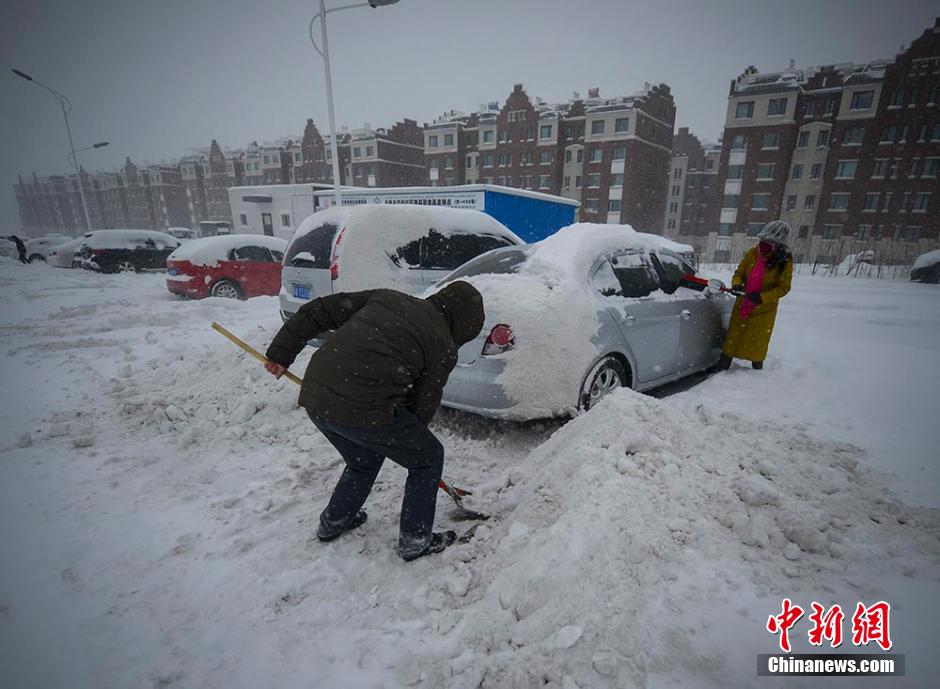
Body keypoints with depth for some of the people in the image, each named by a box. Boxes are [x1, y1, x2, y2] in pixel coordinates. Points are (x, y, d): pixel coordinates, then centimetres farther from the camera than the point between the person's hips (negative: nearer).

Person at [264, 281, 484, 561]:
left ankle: (333, 521, 51)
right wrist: (407, 440, 23)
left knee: (364, 461, 33)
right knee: (428, 457, 16)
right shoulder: (444, 348, 1)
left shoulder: (386, 297, 16)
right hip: (363, 411, -7)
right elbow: (423, 404, 5)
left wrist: (281, 353, 17)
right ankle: (415, 540, 26)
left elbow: (318, 310, 13)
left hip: (315, 398, 8)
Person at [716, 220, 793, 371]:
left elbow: (783, 288, -12)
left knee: (758, 341, 11)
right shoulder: (752, 253, -3)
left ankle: (757, 368, 32)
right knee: (733, 336, 9)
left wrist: (762, 297, -25)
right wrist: (737, 284, -18)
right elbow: (738, 273, 4)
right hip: (742, 304, 3)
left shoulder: (784, 261, -12)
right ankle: (722, 367, 17)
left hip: (764, 309, -3)